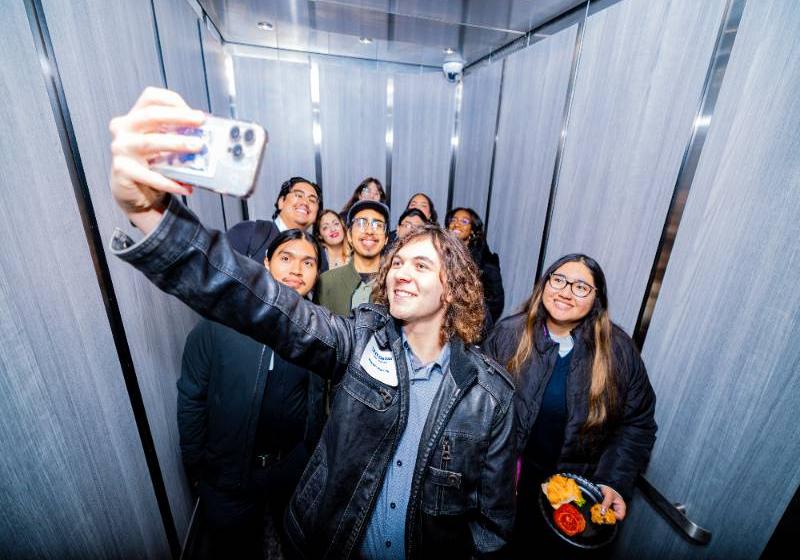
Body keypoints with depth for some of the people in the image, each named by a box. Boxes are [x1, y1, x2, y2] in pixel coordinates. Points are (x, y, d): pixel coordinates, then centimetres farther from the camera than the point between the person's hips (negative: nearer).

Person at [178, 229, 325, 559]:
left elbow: (326, 398, -3)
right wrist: (195, 467, -2)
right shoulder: (217, 322, -17)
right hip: (228, 472, -1)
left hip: (298, 467, 2)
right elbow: (191, 399, -8)